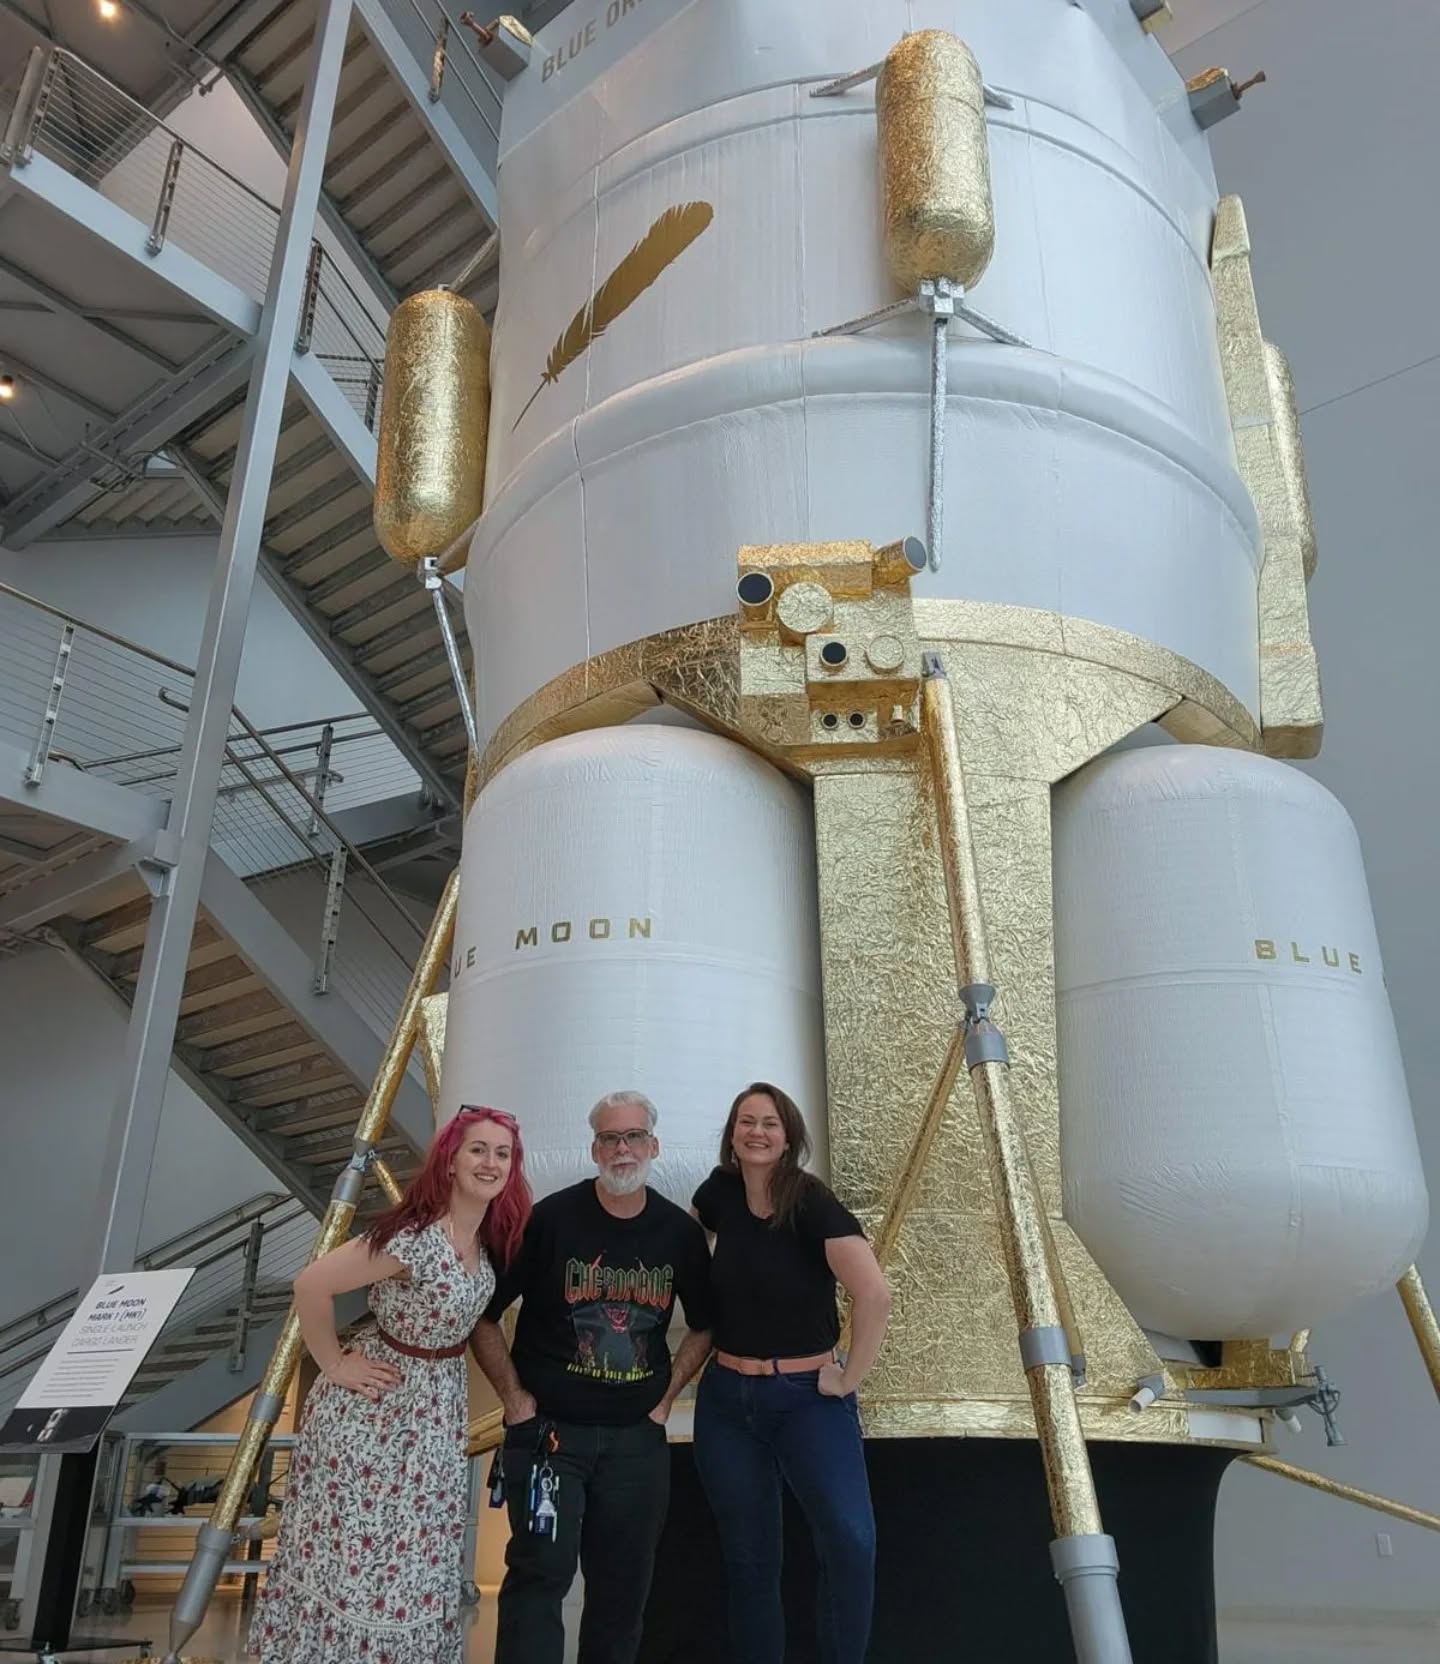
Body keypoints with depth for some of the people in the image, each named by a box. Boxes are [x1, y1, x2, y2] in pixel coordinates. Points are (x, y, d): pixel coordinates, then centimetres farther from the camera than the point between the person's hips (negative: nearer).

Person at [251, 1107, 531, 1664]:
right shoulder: (415, 1238, -29)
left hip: (437, 1408, 7)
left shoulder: (489, 1240, -4)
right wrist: (334, 1364, -18)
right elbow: (311, 1285, -28)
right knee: (357, 1553, 6)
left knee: (414, 1558, 17)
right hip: (376, 1407, -7)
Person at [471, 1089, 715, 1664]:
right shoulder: (550, 1218, -10)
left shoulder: (680, 1231, 0)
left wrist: (667, 1395, 6)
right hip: (548, 1427, -3)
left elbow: (704, 1326, 15)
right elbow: (482, 1314, -3)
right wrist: (513, 1396, -6)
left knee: (623, 1587, 12)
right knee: (541, 1573, -9)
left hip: (637, 1437, 3)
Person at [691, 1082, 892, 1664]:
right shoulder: (719, 1192, -2)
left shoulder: (812, 1202, -17)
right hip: (726, 1400, 4)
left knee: (849, 1539, -22)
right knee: (748, 1556, 12)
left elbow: (875, 1294, -26)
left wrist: (850, 1379, -18)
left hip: (809, 1397, -4)